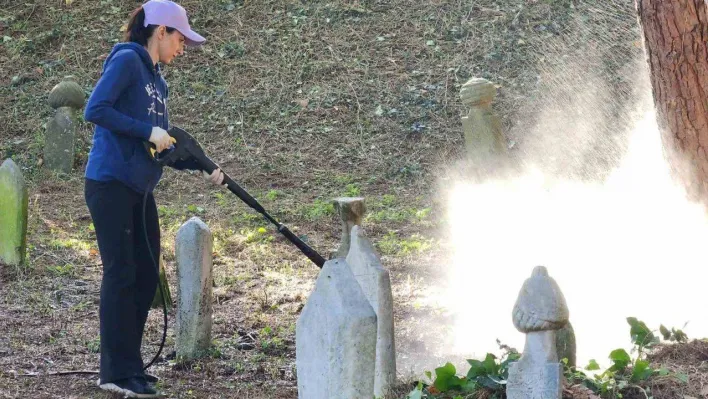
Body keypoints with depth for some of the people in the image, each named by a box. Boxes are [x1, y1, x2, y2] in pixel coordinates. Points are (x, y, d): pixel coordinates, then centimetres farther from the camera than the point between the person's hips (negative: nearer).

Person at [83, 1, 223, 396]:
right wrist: (148, 131, -17)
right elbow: (95, 110, -18)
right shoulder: (126, 60, -8)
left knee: (146, 276, 9)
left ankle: (127, 364, 19)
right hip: (110, 184, -8)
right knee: (121, 274, -6)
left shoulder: (158, 82, 16)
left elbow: (165, 147, 17)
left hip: (140, 191, 8)